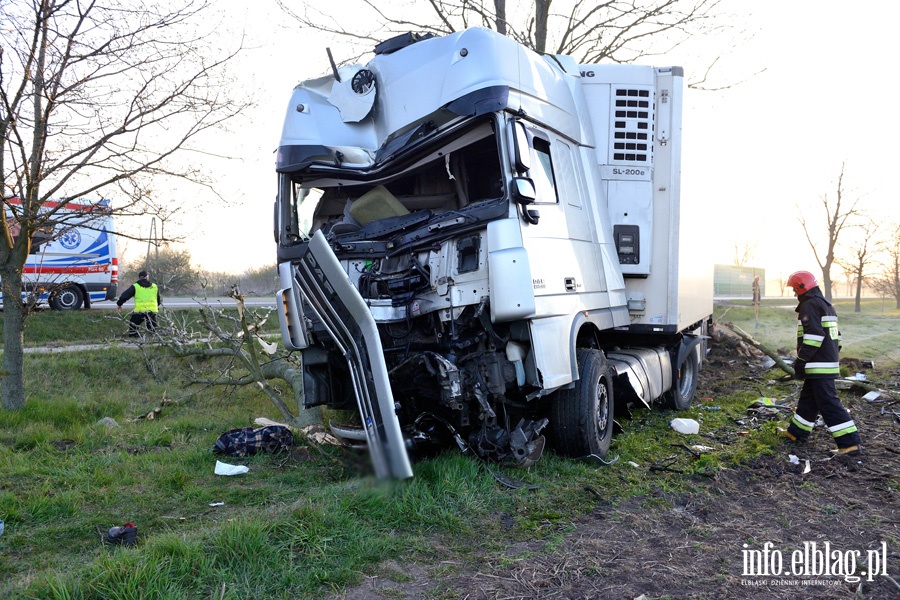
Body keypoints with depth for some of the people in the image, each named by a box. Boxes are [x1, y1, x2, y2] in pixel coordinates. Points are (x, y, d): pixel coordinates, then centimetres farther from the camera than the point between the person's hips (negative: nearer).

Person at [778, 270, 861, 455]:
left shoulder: (809, 305, -13)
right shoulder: (826, 305, 18)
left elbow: (813, 336, -23)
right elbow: (835, 335, 23)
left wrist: (800, 360, -20)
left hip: (818, 365, -11)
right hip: (830, 362, 11)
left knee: (829, 403, -9)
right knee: (808, 398, 18)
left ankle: (849, 443, -9)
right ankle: (797, 432, 29)